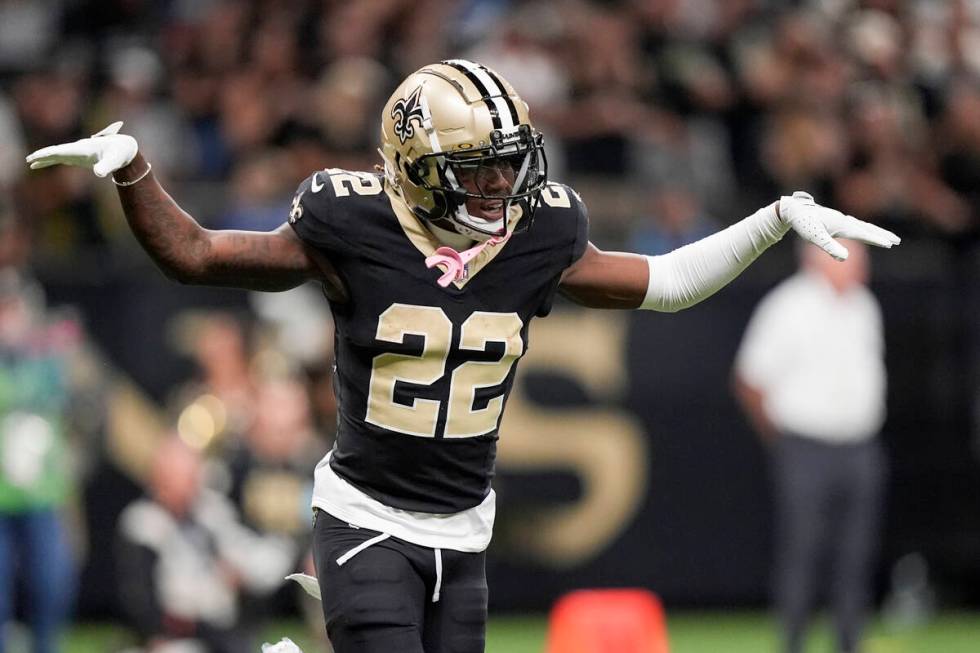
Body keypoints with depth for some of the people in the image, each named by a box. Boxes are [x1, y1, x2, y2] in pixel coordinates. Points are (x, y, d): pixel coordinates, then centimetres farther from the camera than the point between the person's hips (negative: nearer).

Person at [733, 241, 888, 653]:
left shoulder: (864, 306, 10)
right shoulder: (789, 308, -11)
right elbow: (749, 382, -8)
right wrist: (779, 436, 0)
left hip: (860, 449, 6)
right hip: (806, 449, -6)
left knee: (856, 556, 6)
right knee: (800, 553, -6)